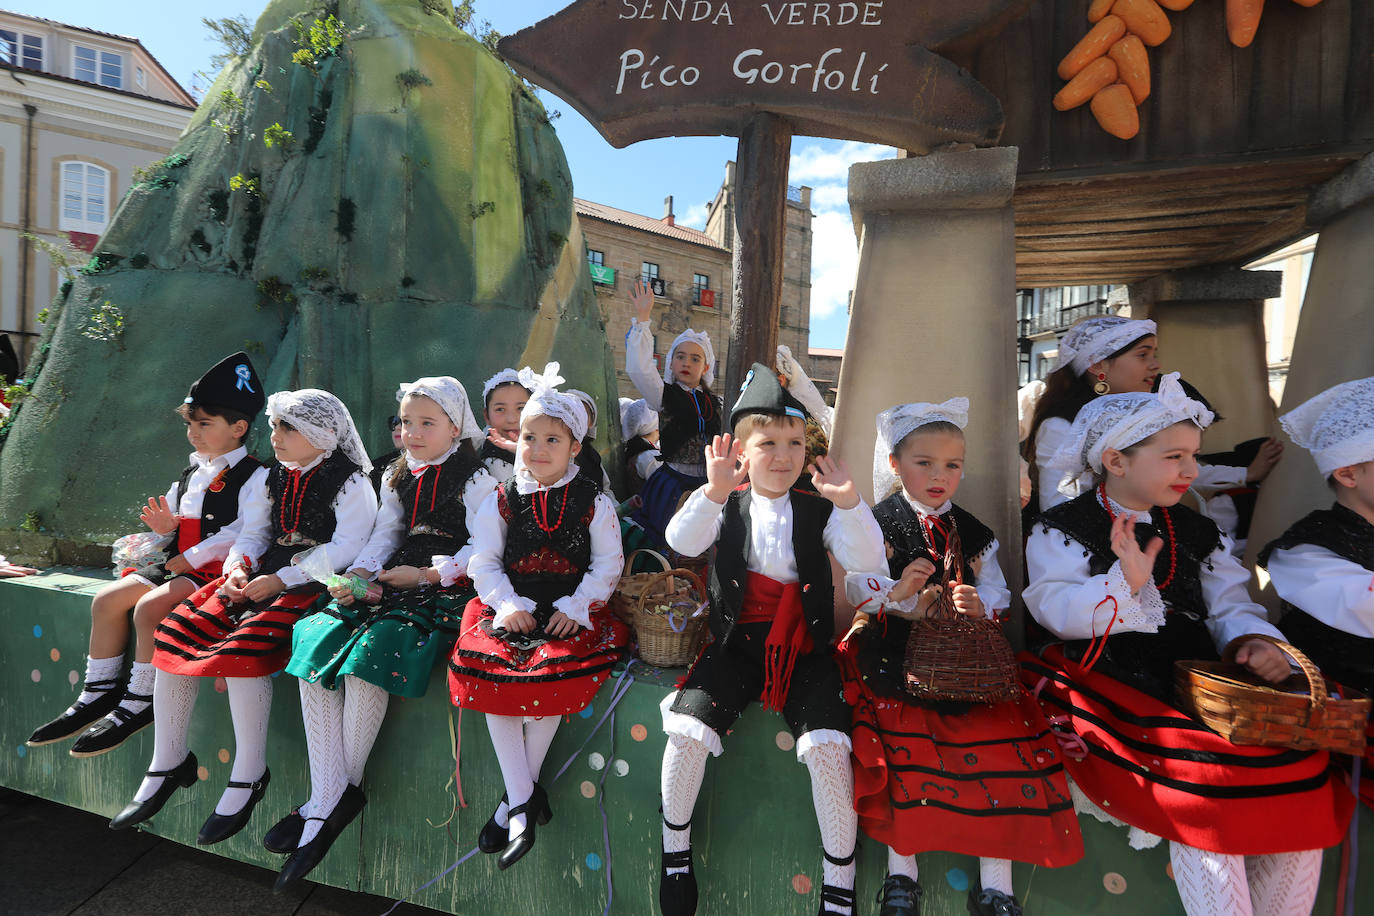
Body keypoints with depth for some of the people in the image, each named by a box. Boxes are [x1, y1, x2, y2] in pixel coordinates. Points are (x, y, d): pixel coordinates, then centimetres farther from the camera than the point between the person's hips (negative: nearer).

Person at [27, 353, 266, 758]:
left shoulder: (253, 476, -11)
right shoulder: (191, 474, 18)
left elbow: (243, 533, -20)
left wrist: (189, 559, -18)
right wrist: (167, 527, 0)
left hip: (217, 569, -9)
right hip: (178, 564, 9)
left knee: (150, 606, -25)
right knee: (107, 599, -1)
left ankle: (138, 704, -10)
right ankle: (98, 695, 11)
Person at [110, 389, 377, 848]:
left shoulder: (351, 482, -6)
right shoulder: (271, 478, 18)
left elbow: (346, 547, -15)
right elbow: (252, 534, 18)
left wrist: (280, 579, -19)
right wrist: (238, 568, -4)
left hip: (315, 584, -8)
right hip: (263, 577, 8)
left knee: (243, 642, -29)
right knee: (177, 629, -7)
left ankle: (249, 775, -14)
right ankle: (167, 762, 8)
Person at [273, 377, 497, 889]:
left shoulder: (475, 479, 0)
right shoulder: (398, 478, 22)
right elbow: (384, 534, 18)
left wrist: (430, 573, -16)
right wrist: (359, 573, 0)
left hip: (446, 590, -7)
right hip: (392, 582, 7)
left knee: (372, 651, -30)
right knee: (316, 644, -16)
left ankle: (345, 791, -11)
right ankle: (324, 802, -15)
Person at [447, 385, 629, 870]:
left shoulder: (593, 500, 2)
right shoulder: (503, 498, 7)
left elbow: (607, 563, 2)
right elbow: (483, 561, 6)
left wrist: (576, 608, -10)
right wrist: (508, 604, -8)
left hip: (570, 612, -2)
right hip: (513, 608, 3)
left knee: (554, 674, -26)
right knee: (490, 674, -21)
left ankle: (514, 800, -5)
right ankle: (525, 800, -8)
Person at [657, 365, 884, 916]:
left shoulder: (818, 511, 3)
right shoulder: (727, 508, 3)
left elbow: (866, 559, -11)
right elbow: (681, 543, -16)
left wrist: (848, 502, -26)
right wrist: (714, 492, -32)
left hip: (803, 650, 0)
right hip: (737, 644, 1)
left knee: (826, 744, -20)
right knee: (686, 730, -16)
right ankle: (675, 847, 13)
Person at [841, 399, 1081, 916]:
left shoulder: (973, 532, 16)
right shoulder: (879, 524, 5)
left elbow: (997, 593, 12)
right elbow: (856, 587, -1)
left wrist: (979, 604, -12)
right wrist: (898, 593, -21)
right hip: (896, 650, -3)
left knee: (999, 735, -15)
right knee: (904, 738, -22)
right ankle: (901, 869, -4)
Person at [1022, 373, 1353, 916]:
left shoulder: (1196, 532, 19)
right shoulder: (1062, 529, 0)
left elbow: (1230, 605, 15)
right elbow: (1056, 613, -11)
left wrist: (1251, 639, -7)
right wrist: (1125, 582, -25)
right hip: (1114, 691, -6)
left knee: (1301, 791, -10)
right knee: (1209, 802, -25)